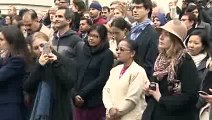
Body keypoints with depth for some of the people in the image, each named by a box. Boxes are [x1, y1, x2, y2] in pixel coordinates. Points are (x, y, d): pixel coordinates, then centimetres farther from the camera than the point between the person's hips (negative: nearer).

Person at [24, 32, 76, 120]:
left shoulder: (65, 62, -3)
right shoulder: (34, 65, 8)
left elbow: (69, 83, -18)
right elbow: (27, 88, -5)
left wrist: (56, 64, -17)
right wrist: (39, 66, -13)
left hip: (59, 113, -3)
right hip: (38, 113, 3)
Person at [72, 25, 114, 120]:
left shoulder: (107, 54, -3)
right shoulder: (82, 52, 12)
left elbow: (102, 79, -10)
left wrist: (82, 94, -12)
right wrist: (75, 94, -7)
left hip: (96, 101, -4)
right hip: (79, 100, 4)